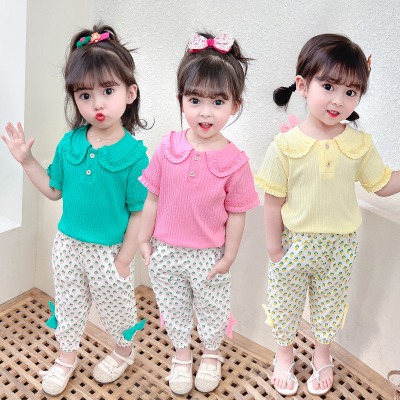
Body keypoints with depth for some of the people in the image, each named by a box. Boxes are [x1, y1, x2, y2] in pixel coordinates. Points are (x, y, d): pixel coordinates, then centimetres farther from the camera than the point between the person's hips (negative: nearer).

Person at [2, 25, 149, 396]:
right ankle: (66, 357, 48)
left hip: (108, 252, -4)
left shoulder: (134, 153, -22)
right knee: (67, 307, 23)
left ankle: (124, 351, 48)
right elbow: (54, 190, 6)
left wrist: (123, 260, -14)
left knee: (115, 307, 20)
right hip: (67, 244, 4)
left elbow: (139, 212, -16)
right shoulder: (69, 143, -8)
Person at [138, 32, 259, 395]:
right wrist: (144, 239, 1)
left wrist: (228, 257, -7)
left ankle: (212, 354, 49)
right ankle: (182, 354, 48)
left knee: (211, 311, 21)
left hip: (209, 256, -2)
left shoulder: (235, 161, -18)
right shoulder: (168, 148, -12)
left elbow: (236, 214, -10)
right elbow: (153, 198, -3)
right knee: (173, 310, 22)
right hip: (166, 252, 2)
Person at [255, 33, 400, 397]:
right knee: (285, 302, 18)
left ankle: (322, 353, 47)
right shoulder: (286, 145, -17)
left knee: (330, 304, 21)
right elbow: (274, 202, -12)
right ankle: (284, 353, 44)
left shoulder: (360, 144, -10)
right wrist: (274, 247, -9)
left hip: (340, 245, 2)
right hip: (294, 243, -1)